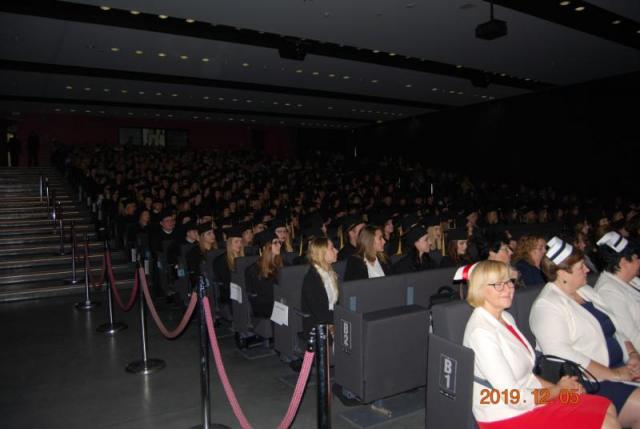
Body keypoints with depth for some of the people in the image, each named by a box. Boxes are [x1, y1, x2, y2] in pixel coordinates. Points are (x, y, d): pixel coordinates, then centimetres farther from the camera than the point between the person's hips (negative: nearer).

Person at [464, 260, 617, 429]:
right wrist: (558, 390, -7)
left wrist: (558, 386, -1)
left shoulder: (506, 318, 5)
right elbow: (514, 398, -21)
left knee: (607, 408, 7)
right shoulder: (481, 332, -23)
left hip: (530, 400, 8)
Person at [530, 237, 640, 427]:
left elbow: (614, 329, 21)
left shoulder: (586, 291, 14)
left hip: (620, 368, 8)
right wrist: (613, 374, -20)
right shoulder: (546, 306, -14)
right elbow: (561, 354, -23)